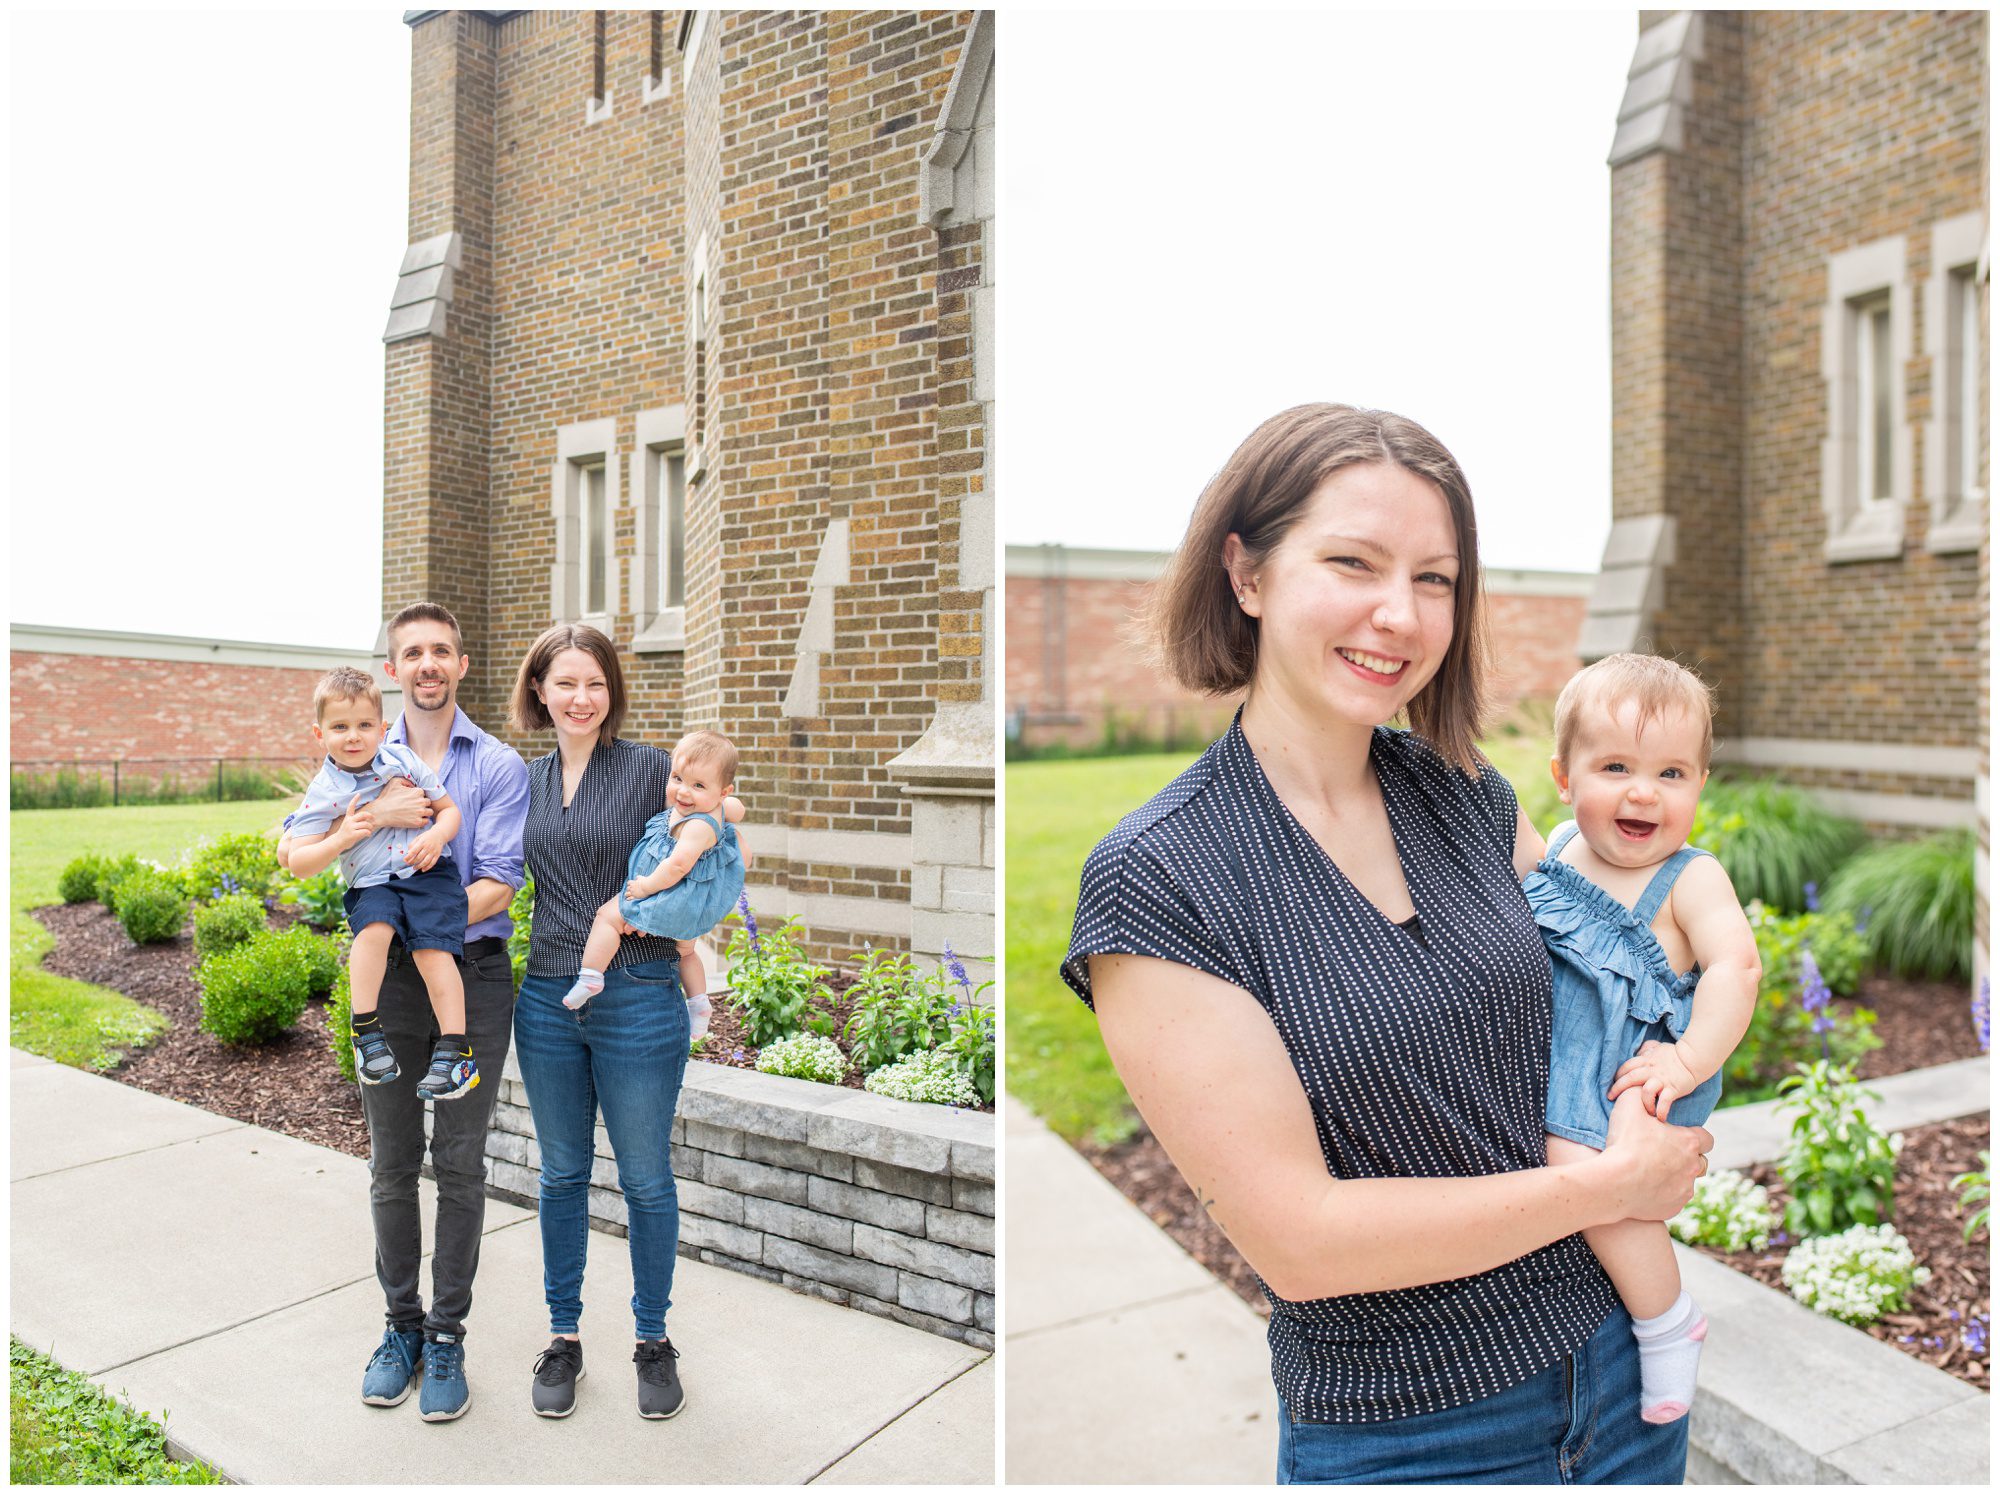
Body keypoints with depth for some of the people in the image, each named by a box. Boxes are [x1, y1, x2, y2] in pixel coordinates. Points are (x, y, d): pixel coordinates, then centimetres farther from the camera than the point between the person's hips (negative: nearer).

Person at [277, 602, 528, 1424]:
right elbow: (293, 850, -3)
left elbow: (498, 886, -9)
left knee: (460, 1164, 6)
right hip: (388, 980, 3)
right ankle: (401, 1324, 29)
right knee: (392, 1163, 12)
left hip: (472, 978, -2)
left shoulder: (498, 765, -2)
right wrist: (371, 816, -18)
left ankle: (447, 1336, 20)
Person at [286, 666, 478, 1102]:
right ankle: (366, 1031, -19)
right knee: (374, 930, -31)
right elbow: (299, 864, -1)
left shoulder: (402, 759, 3)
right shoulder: (322, 793, 0)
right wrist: (341, 839, -18)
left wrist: (436, 836, -11)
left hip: (428, 873, 0)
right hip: (371, 885, 0)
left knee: (433, 949, -19)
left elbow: (449, 809, 11)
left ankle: (455, 1051, -15)